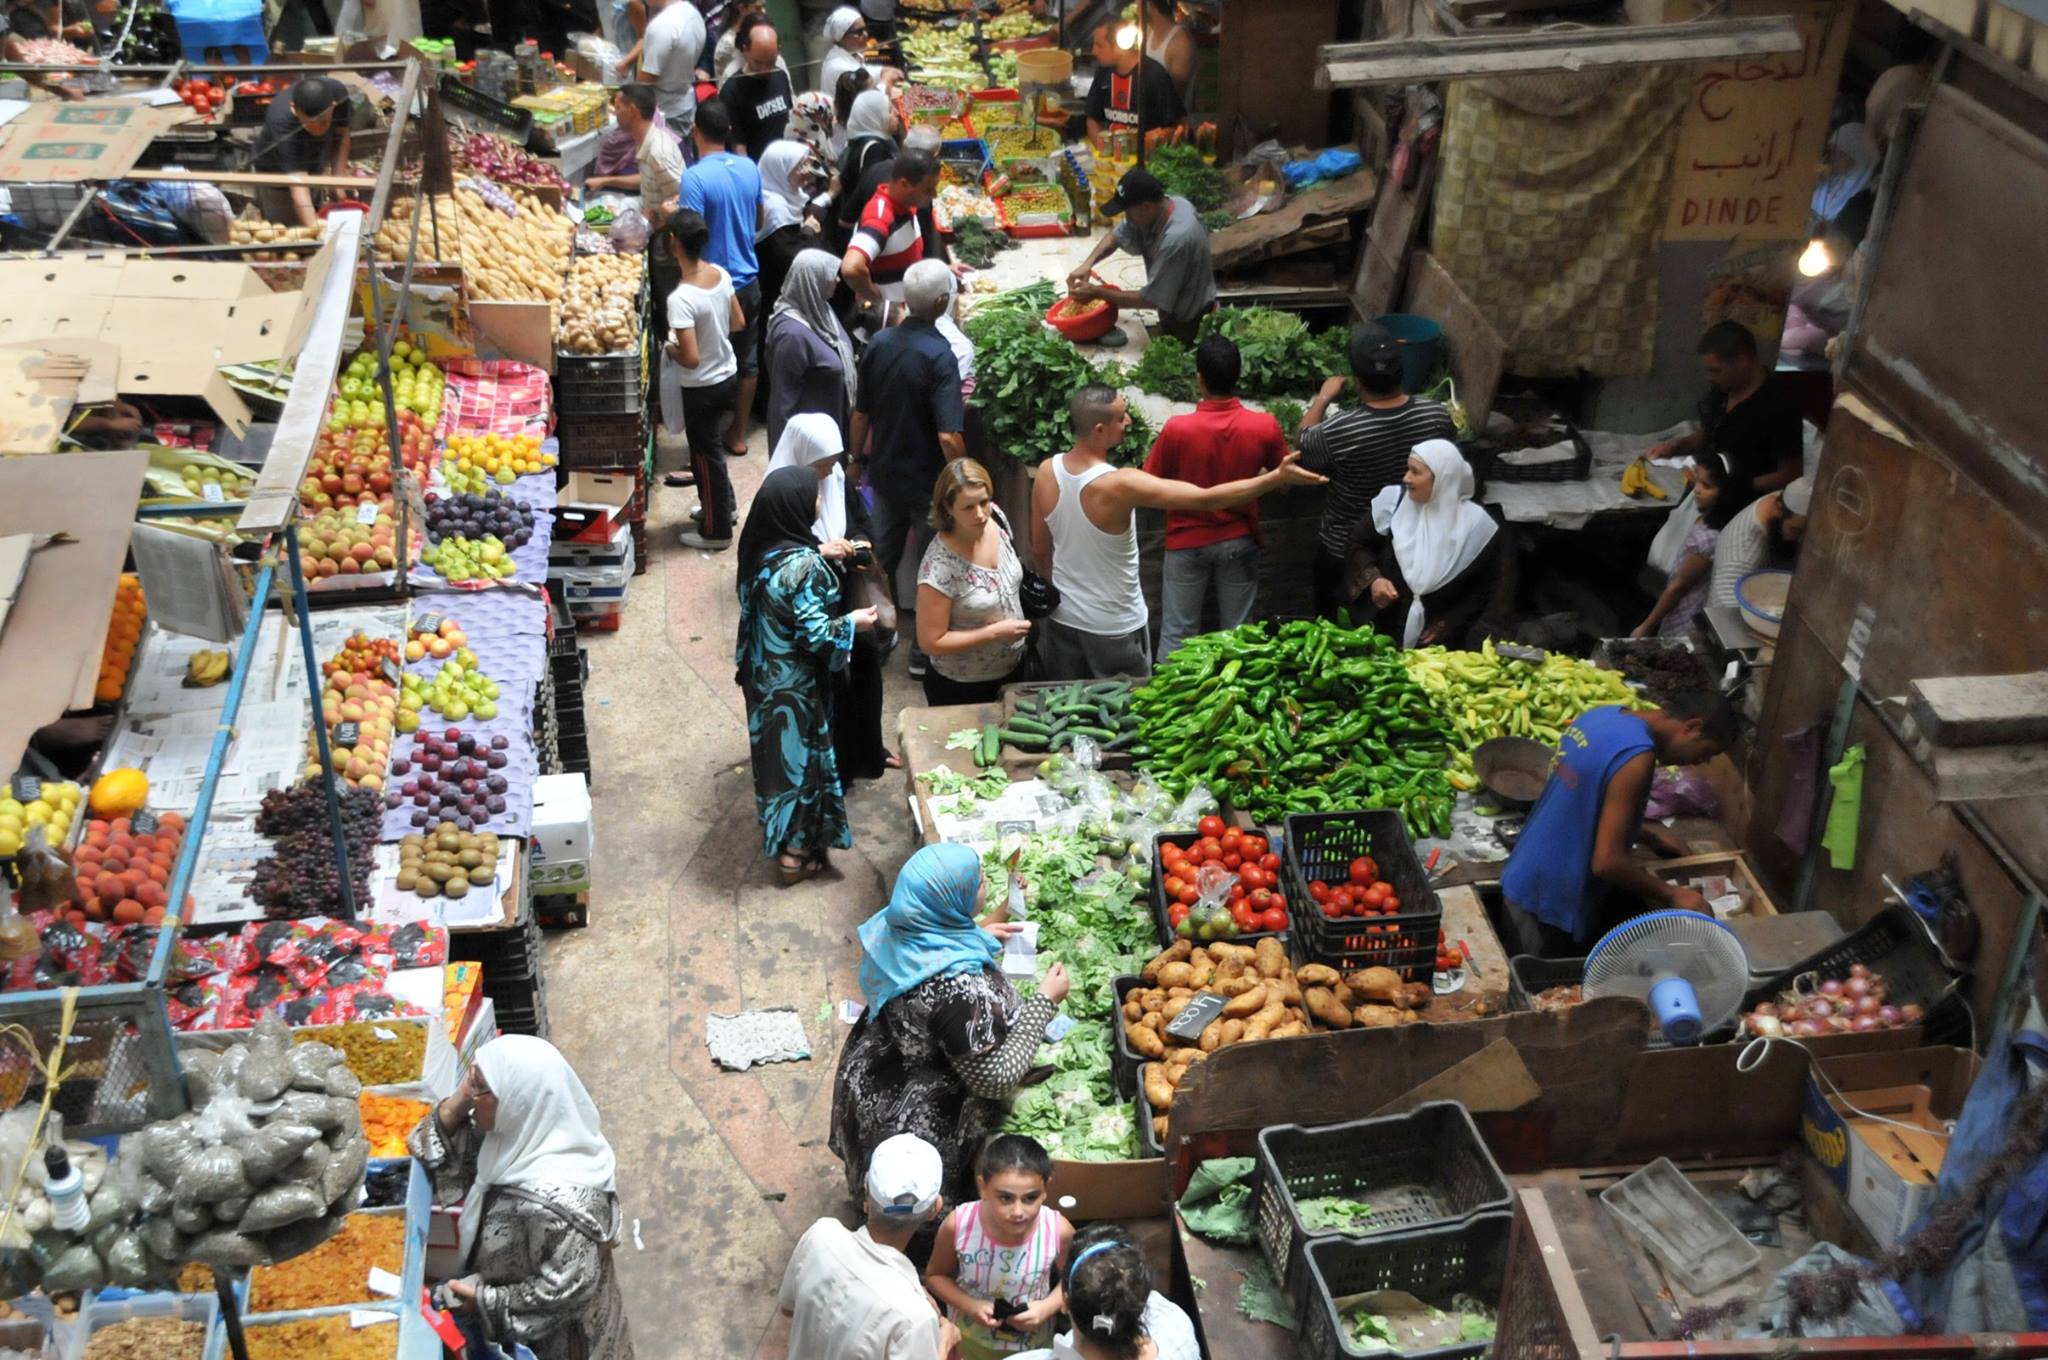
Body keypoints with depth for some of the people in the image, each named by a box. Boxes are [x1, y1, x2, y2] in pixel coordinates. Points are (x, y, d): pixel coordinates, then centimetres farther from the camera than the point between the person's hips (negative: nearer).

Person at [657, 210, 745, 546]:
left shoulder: (680, 298, -29)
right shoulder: (721, 275, -7)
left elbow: (691, 358, -29)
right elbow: (739, 323, 6)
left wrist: (670, 349, -10)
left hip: (702, 387, -7)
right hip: (728, 375, 7)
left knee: (706, 455, 11)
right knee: (711, 446, 27)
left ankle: (716, 531, 25)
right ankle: (723, 504, 44)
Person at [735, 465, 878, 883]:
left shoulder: (761, 549, -5)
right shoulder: (802, 564, -29)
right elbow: (813, 633, -26)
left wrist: (819, 553, 6)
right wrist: (853, 622, -10)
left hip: (764, 673, 8)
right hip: (795, 683, -8)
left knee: (776, 750, 25)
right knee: (800, 757, 8)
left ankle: (776, 832, 44)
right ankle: (795, 853, 21)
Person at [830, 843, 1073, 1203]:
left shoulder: (896, 927, -17)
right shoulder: (959, 988, -41)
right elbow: (997, 1078, -29)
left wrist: (975, 937, 1)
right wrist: (1046, 1001, -22)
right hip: (922, 1128, -7)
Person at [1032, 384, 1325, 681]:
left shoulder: (1046, 472, -11)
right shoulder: (1119, 484, -30)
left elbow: (1040, 549, 2)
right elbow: (1206, 499, -29)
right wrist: (1277, 478, -25)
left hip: (1062, 616, 6)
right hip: (1113, 627, -5)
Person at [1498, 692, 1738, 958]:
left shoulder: (1603, 716, 3)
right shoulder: (1637, 755, -24)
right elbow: (1607, 862, -25)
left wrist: (1644, 831, 16)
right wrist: (1672, 895, -13)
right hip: (1550, 901, -9)